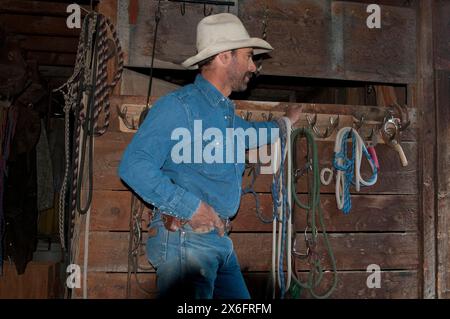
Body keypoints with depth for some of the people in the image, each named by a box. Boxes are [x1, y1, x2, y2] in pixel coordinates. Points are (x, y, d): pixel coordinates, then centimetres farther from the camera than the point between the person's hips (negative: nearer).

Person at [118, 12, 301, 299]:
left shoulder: (227, 112, 16)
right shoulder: (178, 106, -13)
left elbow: (250, 133, 41)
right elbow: (133, 165, -21)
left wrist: (285, 123, 52)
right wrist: (190, 206, -22)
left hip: (220, 241, 9)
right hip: (185, 239, -9)